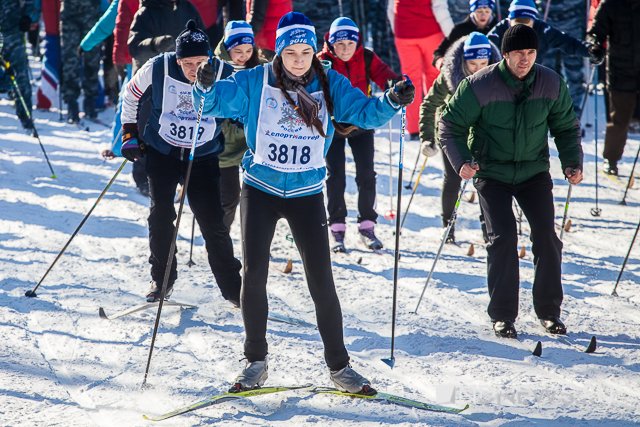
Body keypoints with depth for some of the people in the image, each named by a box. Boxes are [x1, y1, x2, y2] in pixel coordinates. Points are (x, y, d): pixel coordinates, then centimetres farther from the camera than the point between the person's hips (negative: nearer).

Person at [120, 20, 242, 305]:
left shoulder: (224, 75, -19)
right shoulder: (158, 68, -18)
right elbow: (131, 94, 2)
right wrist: (129, 133, 3)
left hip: (203, 158, -1)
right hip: (161, 151, 1)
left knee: (213, 223, -4)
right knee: (161, 216, -3)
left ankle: (233, 288, 7)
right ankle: (162, 279, 16)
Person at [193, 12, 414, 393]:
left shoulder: (331, 86, -2)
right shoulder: (254, 83, -5)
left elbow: (365, 112, -7)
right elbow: (216, 103, -10)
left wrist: (392, 101, -27)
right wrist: (206, 87, -33)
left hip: (307, 194, 0)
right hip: (260, 190, 0)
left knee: (321, 281, -1)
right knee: (254, 275, -3)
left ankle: (339, 365, 9)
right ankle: (256, 361, 12)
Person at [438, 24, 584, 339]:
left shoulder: (551, 83, -8)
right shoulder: (479, 86, -18)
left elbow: (566, 127, 7)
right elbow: (450, 125, -8)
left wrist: (572, 162, -6)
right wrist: (462, 162, -21)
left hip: (534, 171, 3)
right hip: (492, 173, -3)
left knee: (546, 236, -5)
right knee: (503, 237, -12)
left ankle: (549, 311, 11)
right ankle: (502, 315, 0)